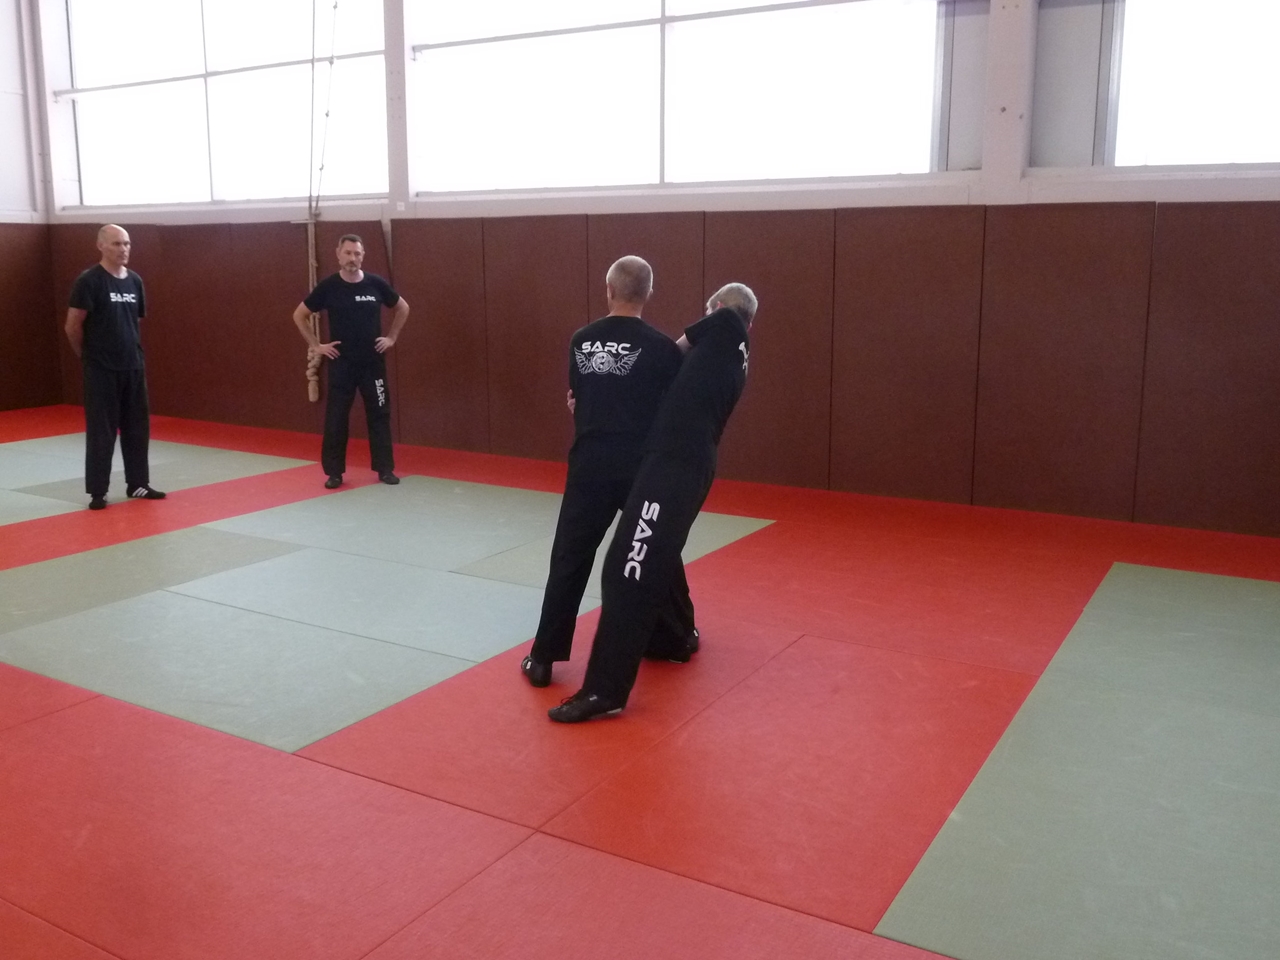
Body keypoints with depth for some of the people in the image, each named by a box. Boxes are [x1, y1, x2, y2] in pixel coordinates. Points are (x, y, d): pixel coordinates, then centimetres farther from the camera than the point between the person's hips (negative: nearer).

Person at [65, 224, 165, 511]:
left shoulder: (135, 281, 7)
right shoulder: (89, 281, -12)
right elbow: (73, 326, -9)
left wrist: (133, 354, 13)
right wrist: (89, 356, 1)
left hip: (133, 367, 6)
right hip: (102, 369, -6)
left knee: (138, 427, 11)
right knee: (101, 430, 0)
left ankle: (138, 484, 23)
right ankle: (97, 491, 9)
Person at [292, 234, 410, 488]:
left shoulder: (375, 284, -3)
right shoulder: (328, 286, -6)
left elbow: (403, 308, 13)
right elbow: (299, 315, 4)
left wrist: (392, 337, 7)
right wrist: (316, 345, -1)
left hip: (373, 362, 1)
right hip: (341, 364, -1)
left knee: (379, 415, 6)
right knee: (335, 418, 1)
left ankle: (385, 468, 17)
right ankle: (334, 472, 12)